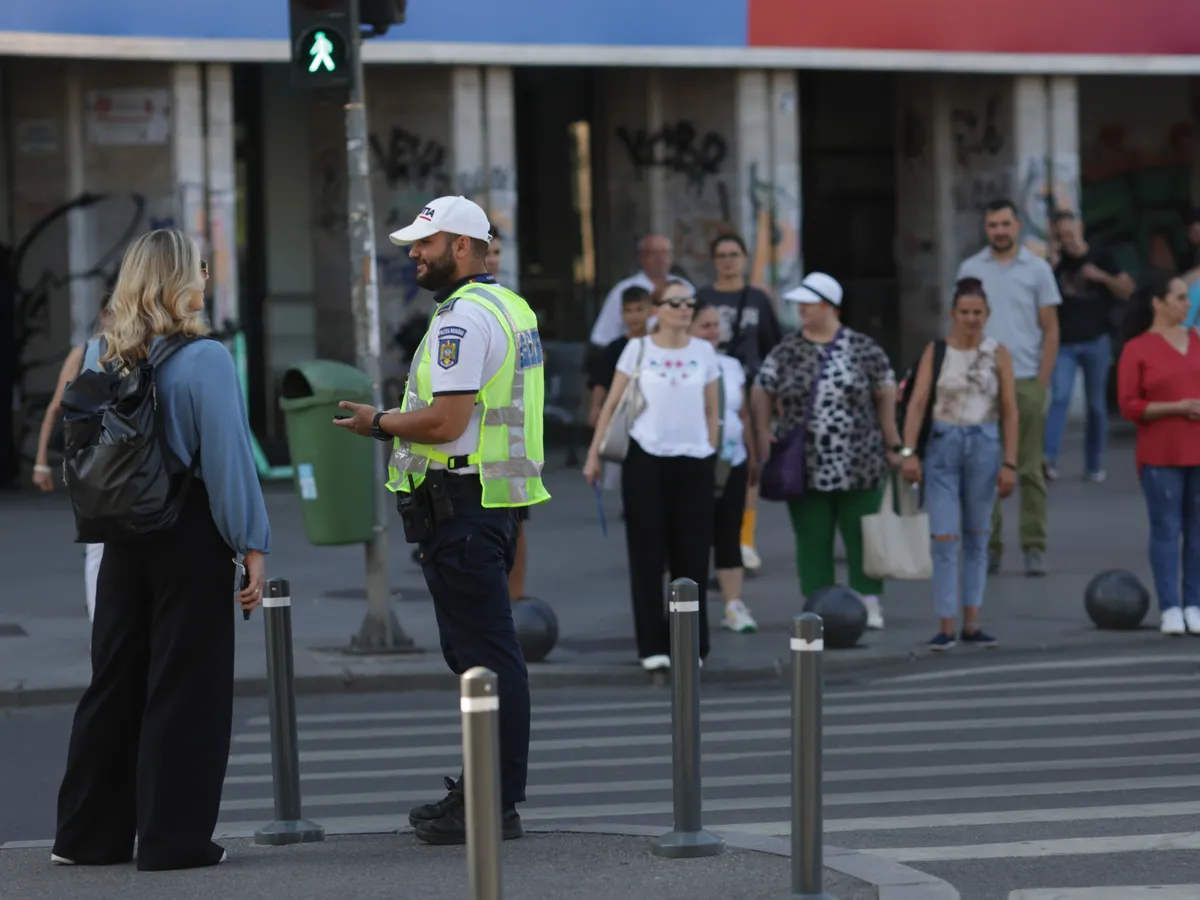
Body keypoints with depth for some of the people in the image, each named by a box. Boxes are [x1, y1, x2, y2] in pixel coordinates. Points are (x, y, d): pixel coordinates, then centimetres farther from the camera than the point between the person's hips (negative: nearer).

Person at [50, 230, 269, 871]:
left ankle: (88, 834, 18)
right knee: (184, 690, 3)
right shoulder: (205, 361, -14)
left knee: (114, 684, 14)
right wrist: (253, 546, -12)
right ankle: (174, 838, 5)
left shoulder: (104, 359, 4)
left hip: (125, 538, 6)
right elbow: (228, 458, -15)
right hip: (192, 536, -6)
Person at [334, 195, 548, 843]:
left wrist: (379, 424, -6)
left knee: (483, 654, -9)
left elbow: (445, 421, -22)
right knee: (481, 651, 15)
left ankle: (493, 805, -7)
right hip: (492, 499, 11)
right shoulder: (511, 308, 18)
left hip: (461, 504, -11)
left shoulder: (463, 317, -15)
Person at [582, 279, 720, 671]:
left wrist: (712, 454, 7)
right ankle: (653, 646, 4)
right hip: (645, 458, -1)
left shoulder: (703, 352, 7)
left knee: (691, 554, 2)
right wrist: (594, 454, -2)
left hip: (694, 461, 2)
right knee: (648, 554, 0)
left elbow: (712, 410, 13)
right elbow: (612, 405, 2)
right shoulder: (638, 349, 2)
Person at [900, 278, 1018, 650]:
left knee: (977, 538, 9)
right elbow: (918, 403, -6)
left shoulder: (998, 354, 2)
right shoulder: (936, 352, 0)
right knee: (944, 538, -6)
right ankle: (946, 627, -5)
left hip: (985, 446, 1)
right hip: (943, 446, -1)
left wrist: (1009, 463, -4)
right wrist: (908, 451, -17)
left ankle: (972, 625, 15)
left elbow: (1009, 411, 1)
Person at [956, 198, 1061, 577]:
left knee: (1030, 469, 0)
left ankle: (1034, 549, 4)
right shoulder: (970, 269, 8)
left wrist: (1042, 383, -3)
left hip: (1026, 382, -1)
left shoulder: (1037, 269, 4)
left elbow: (1051, 330, 5)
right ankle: (989, 547, 6)